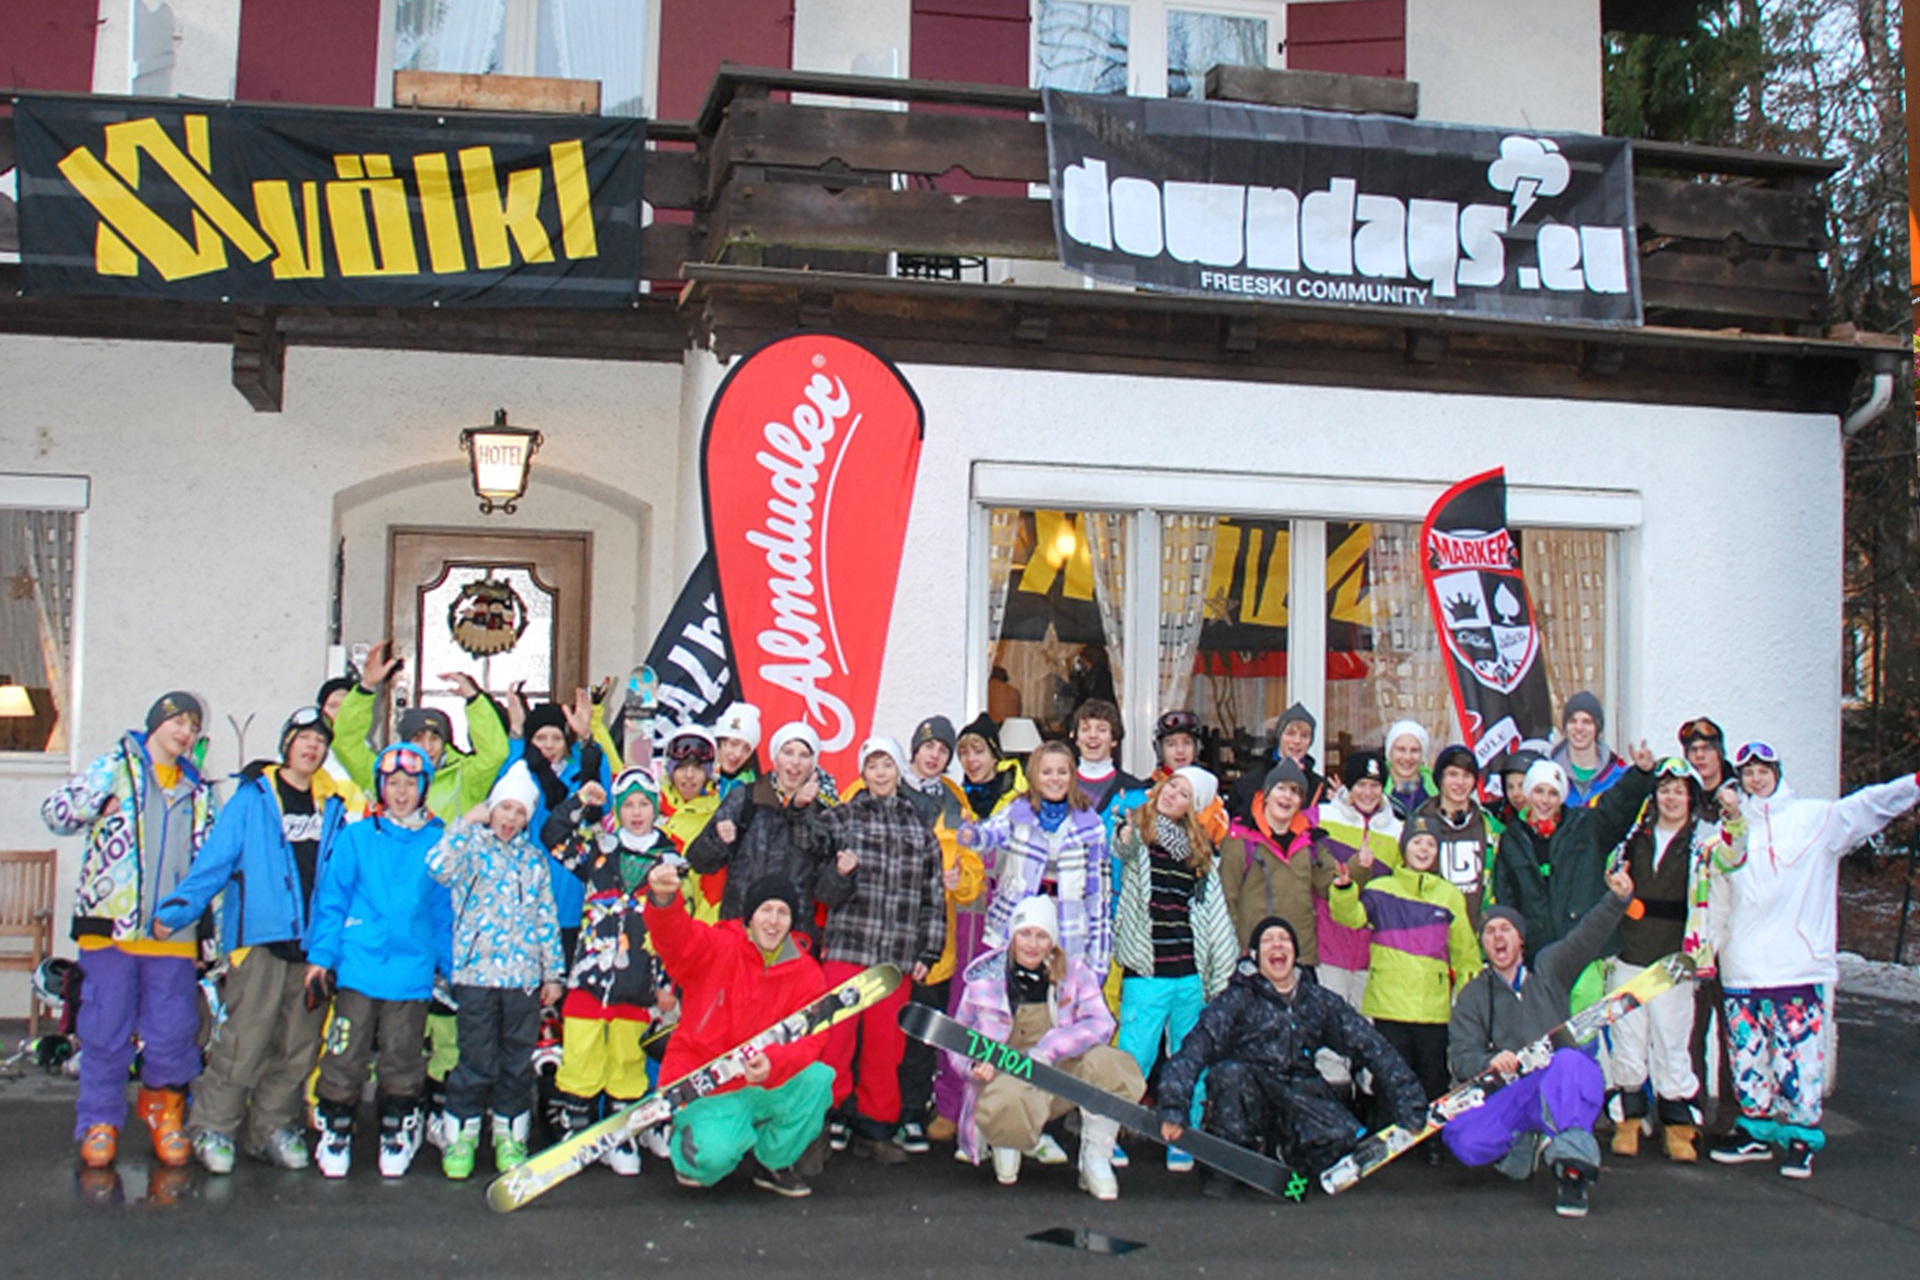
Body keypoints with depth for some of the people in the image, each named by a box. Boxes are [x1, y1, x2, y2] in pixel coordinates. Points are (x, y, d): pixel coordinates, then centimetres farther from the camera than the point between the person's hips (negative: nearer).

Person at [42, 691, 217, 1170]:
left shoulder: (199, 791, 18)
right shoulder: (115, 768, 5)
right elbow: (56, 814, -1)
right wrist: (97, 792, -19)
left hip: (174, 935, 3)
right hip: (109, 928, -3)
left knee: (173, 1034, 2)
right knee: (106, 1032, 0)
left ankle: (165, 1114, 20)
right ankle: (100, 1124, 13)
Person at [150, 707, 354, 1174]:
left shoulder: (334, 806, 14)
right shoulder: (252, 797, 2)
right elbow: (214, 861, -2)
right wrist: (175, 910, -11)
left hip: (314, 943, 4)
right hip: (262, 938, -4)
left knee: (298, 1046, 7)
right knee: (244, 1039, -8)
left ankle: (273, 1128, 17)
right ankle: (213, 1127, 4)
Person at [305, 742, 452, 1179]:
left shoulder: (439, 843, 6)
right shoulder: (356, 838, 5)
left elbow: (446, 909, 11)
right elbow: (331, 898, 5)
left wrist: (451, 965, 10)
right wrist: (321, 955, -1)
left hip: (412, 972, 0)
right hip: (358, 967, 0)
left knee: (402, 1061, 6)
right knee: (345, 1057, 0)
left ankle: (397, 1137, 20)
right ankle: (334, 1134, 15)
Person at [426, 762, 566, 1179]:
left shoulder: (533, 858, 13)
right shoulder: (470, 846, 3)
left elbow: (546, 917, 13)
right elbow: (438, 867, -20)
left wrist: (553, 972, 10)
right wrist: (465, 823, -14)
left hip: (524, 975, 3)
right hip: (477, 971, -3)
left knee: (518, 1063, 8)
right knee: (477, 1062, -2)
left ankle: (510, 1138, 20)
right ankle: (460, 1137, 12)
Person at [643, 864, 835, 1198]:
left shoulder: (806, 974, -1)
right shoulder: (716, 947, -9)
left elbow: (809, 1038, -9)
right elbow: (675, 936, -29)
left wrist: (773, 1063, -31)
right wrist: (663, 899, -53)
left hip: (763, 1085, 4)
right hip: (700, 1088, -4)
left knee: (819, 1077, -23)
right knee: (713, 1155, -30)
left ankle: (774, 1163, 2)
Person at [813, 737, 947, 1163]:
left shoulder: (919, 825, 13)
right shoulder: (839, 819, 7)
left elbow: (933, 892, 13)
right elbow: (823, 889, 4)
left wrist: (927, 951, 7)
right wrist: (840, 873, -17)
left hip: (899, 953, 2)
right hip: (846, 947, -2)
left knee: (886, 1045, 5)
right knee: (836, 1038, -7)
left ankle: (875, 1128, 16)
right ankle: (825, 1120, 3)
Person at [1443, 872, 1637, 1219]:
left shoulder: (1548, 969, 10)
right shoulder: (1472, 996, 11)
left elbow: (1588, 936, -9)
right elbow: (1461, 1058, -1)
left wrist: (1617, 898, -28)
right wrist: (1490, 1062, -25)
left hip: (1566, 1090, -2)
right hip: (1507, 1097, 2)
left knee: (1567, 1060, -37)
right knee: (1462, 1138, -25)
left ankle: (1571, 1166, -38)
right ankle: (1526, 1147, 5)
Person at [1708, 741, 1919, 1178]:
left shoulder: (1815, 818, 4)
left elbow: (1870, 804, -4)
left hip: (1799, 966, -3)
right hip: (1741, 968, 3)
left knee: (1798, 1054, -4)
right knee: (1748, 1055, 8)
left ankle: (1801, 1137, 8)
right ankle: (1756, 1131, 22)